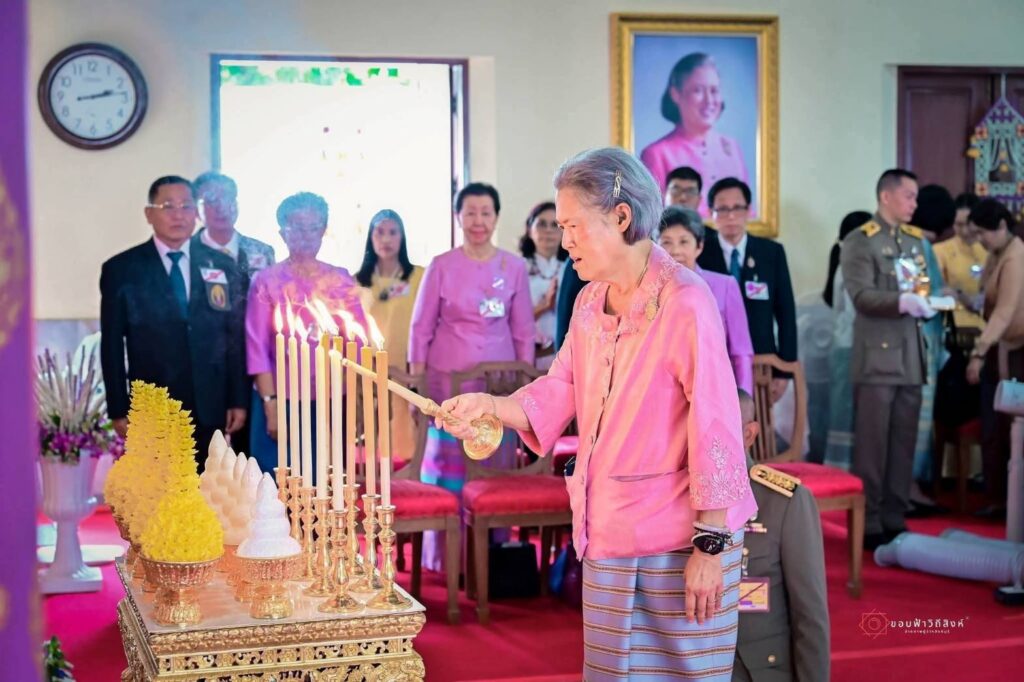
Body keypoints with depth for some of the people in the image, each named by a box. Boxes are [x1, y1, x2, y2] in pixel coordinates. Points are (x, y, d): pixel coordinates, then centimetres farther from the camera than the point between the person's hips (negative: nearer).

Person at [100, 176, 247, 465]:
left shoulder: (222, 266, 9)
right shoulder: (121, 270, 2)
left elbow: (236, 337, 9)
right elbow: (112, 345, 1)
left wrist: (238, 400, 4)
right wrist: (118, 411, -3)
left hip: (210, 410, 2)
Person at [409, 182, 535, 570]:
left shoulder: (514, 268, 5)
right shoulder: (441, 267, 0)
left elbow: (524, 332, 9)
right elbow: (421, 328, 3)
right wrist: (416, 384, -3)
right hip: (448, 379, -2)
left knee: (496, 467, 4)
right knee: (449, 464, 0)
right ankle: (446, 558, 8)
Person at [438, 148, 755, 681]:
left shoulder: (684, 302, -18)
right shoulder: (591, 301, 8)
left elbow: (715, 427, -19)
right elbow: (560, 392, 11)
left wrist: (710, 545, -19)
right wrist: (489, 406, -7)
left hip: (679, 536, -7)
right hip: (607, 530, 7)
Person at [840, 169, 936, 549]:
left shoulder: (916, 240, 15)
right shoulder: (860, 242, -4)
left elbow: (924, 287, 18)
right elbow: (862, 296, -15)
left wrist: (929, 303, -3)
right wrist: (903, 302, -28)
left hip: (911, 357, 6)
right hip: (877, 357, -6)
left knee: (904, 443, 9)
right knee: (872, 444, -3)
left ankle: (894, 520, 17)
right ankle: (868, 524, 4)